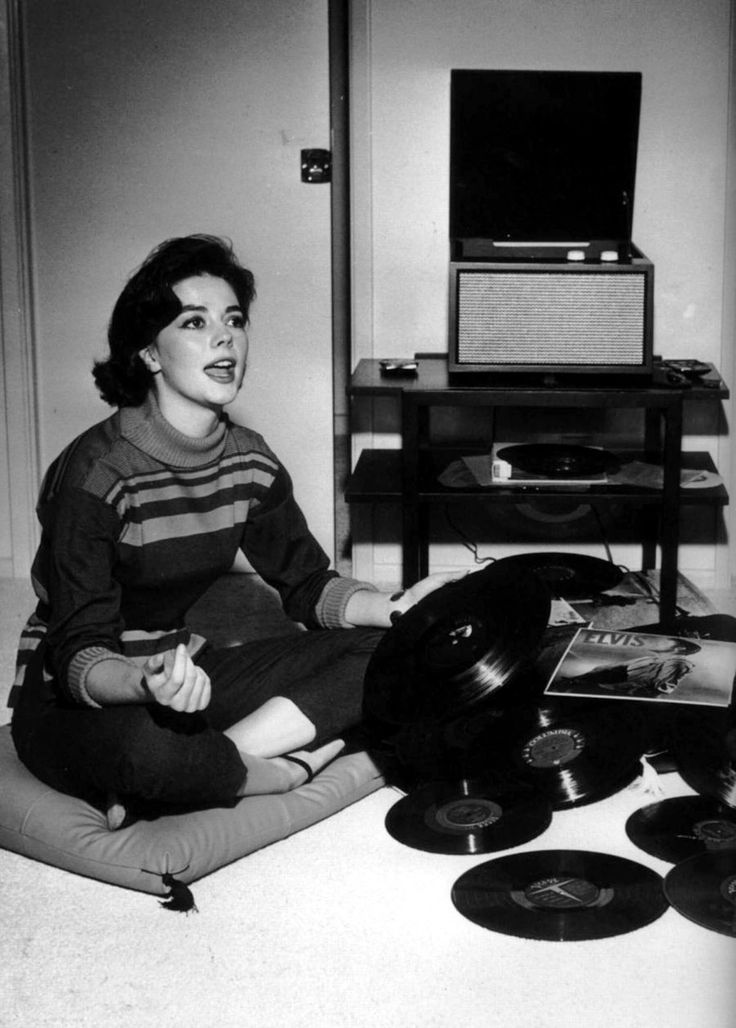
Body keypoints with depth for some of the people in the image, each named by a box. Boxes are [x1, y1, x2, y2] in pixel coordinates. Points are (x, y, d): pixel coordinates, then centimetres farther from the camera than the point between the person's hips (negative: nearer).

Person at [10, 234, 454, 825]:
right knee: (141, 746, -43)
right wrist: (147, 683, -46)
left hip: (183, 673, 8)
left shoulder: (250, 462, 0)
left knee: (380, 652, -8)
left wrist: (397, 609, -10)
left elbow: (308, 582, 9)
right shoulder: (96, 472, -22)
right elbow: (77, 654, -24)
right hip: (73, 700, -7)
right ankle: (286, 769, -15)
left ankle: (215, 758, -20)